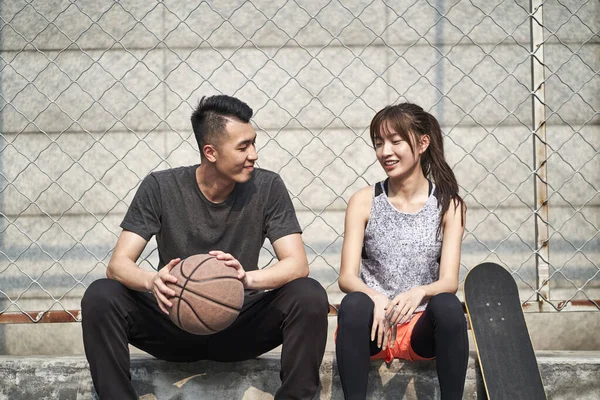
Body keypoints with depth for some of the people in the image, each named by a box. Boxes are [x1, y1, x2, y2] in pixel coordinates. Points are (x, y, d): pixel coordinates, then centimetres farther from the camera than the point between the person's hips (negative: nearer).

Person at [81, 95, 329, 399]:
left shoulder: (267, 188, -7)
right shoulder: (160, 188, -8)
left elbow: (297, 264, -13)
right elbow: (118, 264, -12)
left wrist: (248, 278, -36)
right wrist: (152, 280, -37)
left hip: (239, 328, 0)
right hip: (173, 324, 0)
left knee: (310, 297, -27)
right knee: (100, 297, -27)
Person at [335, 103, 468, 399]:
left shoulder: (448, 205, 1)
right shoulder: (364, 202, 1)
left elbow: (449, 281, -6)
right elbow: (347, 277, -5)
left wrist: (419, 293, -30)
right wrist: (376, 298, -28)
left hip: (422, 325, 0)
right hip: (374, 326, 0)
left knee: (447, 306, -32)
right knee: (354, 304, -33)